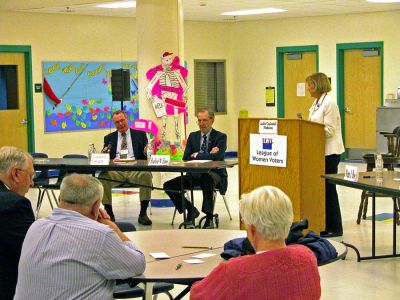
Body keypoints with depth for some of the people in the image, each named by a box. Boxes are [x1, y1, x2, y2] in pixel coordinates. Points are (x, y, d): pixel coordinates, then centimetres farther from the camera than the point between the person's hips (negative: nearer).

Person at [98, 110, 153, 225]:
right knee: (102, 177, -32)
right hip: (115, 171, 1)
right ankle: (109, 214, -19)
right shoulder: (109, 138, 23)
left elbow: (145, 156, 13)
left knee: (147, 175, -35)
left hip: (135, 169, -1)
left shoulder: (140, 135, 20)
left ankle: (143, 213, -26)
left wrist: (147, 152, -10)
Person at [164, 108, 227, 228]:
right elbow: (186, 158, 2)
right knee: (168, 185, -12)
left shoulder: (220, 137, 0)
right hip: (195, 174, 5)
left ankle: (209, 218, -33)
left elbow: (218, 156, -18)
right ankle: (191, 210, 6)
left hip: (213, 173, -5)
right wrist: (208, 155, -10)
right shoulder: (193, 136, 14)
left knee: (207, 180, -42)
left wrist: (197, 155, -11)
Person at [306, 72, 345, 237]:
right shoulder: (317, 103, 15)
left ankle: (334, 228, 5)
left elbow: (329, 130, -19)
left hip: (330, 152, -9)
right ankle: (324, 225, 15)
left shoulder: (329, 102, -14)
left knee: (328, 188, -4)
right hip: (319, 150, 9)